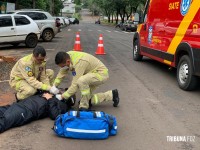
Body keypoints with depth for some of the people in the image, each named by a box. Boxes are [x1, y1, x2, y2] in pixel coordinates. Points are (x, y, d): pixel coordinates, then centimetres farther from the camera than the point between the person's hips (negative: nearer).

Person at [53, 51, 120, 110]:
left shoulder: (79, 63, -35)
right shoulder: (67, 56, -11)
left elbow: (75, 85, -35)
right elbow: (62, 73, 1)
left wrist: (62, 96, -29)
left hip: (101, 73, -10)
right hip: (92, 73, 10)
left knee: (81, 80, -37)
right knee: (88, 98, 9)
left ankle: (84, 107, -20)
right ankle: (111, 95, 23)